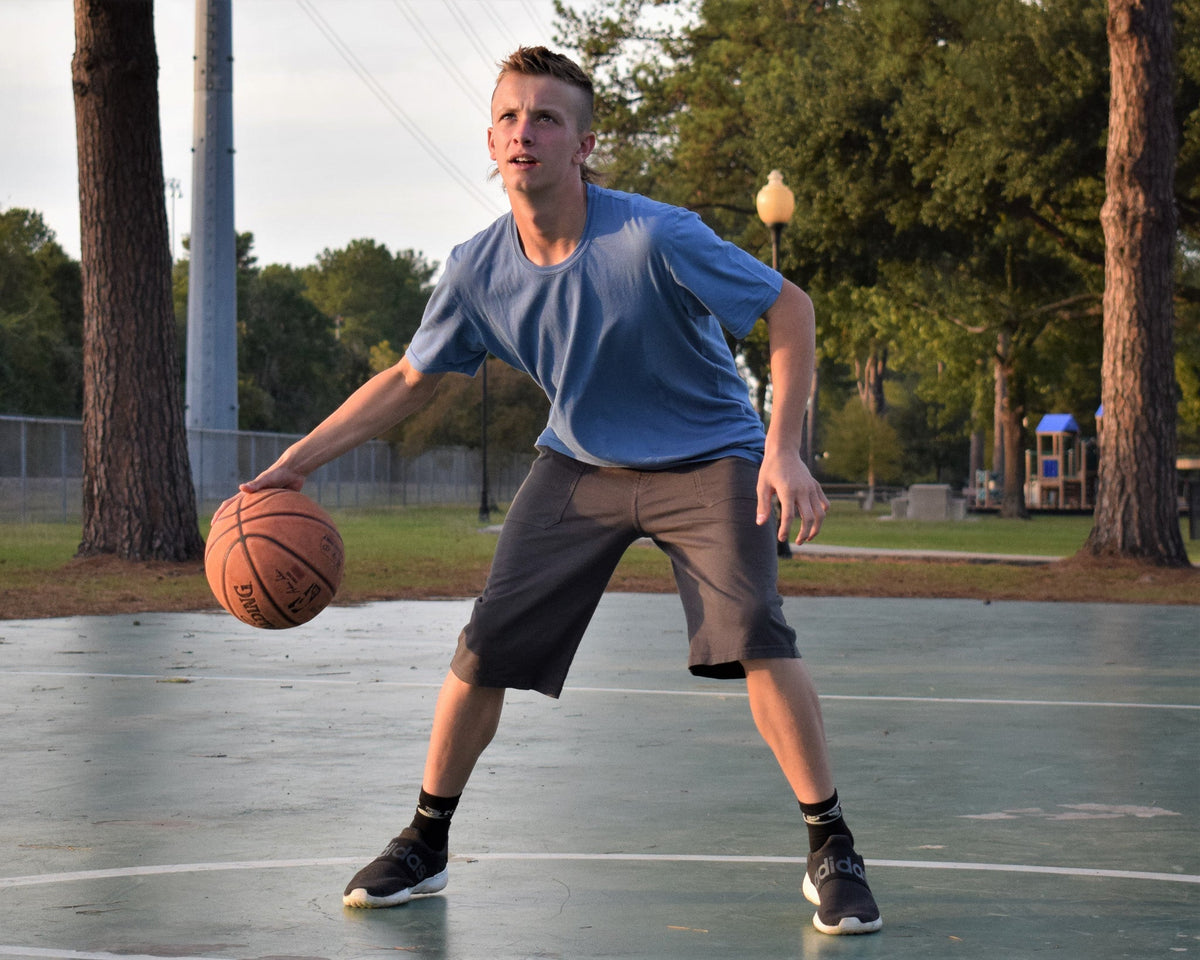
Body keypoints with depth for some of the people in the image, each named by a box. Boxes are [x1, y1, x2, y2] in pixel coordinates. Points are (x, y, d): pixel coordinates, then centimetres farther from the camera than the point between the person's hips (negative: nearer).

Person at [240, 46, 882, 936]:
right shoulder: (479, 268, -15)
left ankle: (831, 852, -9)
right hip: (580, 464, 4)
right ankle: (424, 845, 17)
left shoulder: (654, 238, -29)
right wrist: (298, 460, -4)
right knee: (482, 651, -4)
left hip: (707, 460, -4)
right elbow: (409, 379, 2)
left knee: (757, 636, -24)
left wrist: (783, 449, -30)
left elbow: (789, 308, -20)